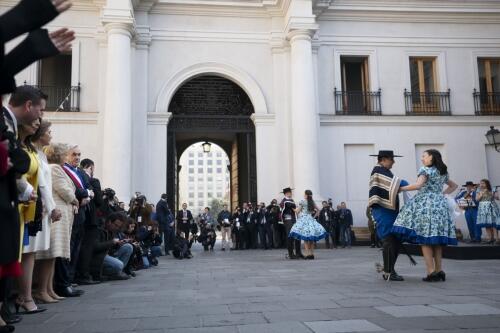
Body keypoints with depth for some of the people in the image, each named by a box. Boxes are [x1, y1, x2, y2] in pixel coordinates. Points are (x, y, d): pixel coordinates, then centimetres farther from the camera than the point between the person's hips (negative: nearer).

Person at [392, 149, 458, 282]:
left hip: (426, 204, -7)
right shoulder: (443, 172, 19)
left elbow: (418, 185, -19)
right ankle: (439, 270, 8)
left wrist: (401, 188, -10)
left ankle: (431, 271, -11)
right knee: (437, 239, 9)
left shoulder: (425, 170, -4)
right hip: (441, 205, 7)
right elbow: (454, 186, 32)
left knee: (425, 238, -6)